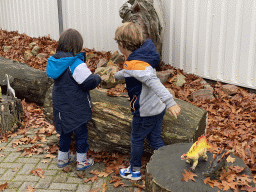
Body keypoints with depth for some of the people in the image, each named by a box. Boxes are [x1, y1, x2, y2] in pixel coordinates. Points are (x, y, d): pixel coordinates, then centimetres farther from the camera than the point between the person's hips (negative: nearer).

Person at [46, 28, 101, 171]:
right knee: (82, 133, 10)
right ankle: (82, 161, 22)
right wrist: (98, 78, -1)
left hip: (61, 105, 7)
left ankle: (63, 158, 36)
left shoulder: (55, 61, -1)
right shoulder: (76, 64, -24)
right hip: (76, 108, -7)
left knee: (65, 132, 23)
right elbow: (90, 81, -23)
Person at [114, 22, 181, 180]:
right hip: (158, 107, 8)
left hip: (145, 111, -8)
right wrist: (116, 76, 45)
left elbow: (154, 82, -41)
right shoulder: (141, 56, 4)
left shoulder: (134, 64, -27)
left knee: (137, 139, 14)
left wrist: (170, 102, -50)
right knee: (155, 139, 20)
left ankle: (135, 171, 34)